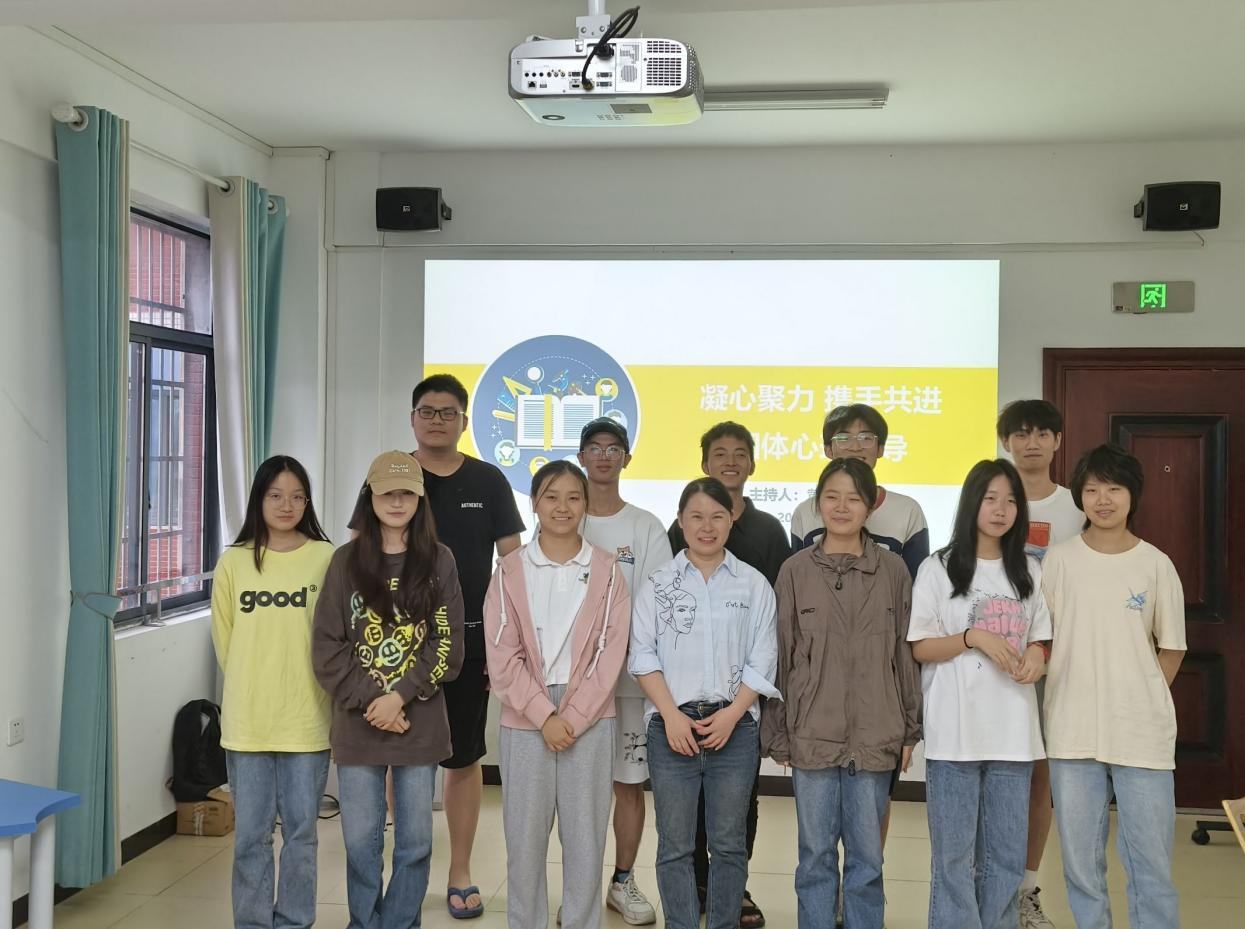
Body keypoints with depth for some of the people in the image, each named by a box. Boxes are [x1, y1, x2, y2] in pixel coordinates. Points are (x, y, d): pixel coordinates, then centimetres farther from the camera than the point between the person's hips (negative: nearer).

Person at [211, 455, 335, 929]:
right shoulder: (233, 562, 1)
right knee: (251, 834, 9)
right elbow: (224, 639, 9)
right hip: (247, 720, 1)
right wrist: (248, 691, 9)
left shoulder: (326, 559, -4)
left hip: (307, 720, -1)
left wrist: (298, 689, 2)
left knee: (301, 832, 9)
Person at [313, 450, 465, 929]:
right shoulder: (346, 561, 3)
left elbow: (448, 646, -3)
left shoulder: (439, 561, 1)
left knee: (414, 841, 7)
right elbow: (327, 646, -1)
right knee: (361, 841, 7)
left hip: (420, 723, 0)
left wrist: (401, 696, -14)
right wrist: (369, 701, -11)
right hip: (357, 723, 0)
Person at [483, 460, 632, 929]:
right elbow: (503, 656, -3)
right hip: (526, 721, 0)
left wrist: (573, 718, -10)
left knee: (585, 840, 5)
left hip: (590, 722, 0)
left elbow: (610, 653, -3)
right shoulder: (511, 570, 1)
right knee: (524, 839, 5)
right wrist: (545, 717, -11)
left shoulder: (607, 570, 2)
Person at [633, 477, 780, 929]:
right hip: (672, 726, 0)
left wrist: (731, 714, -10)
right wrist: (671, 715, -10)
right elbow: (643, 655, 0)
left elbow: (762, 660, 2)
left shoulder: (754, 584, 5)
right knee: (675, 845, 5)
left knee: (729, 843, 8)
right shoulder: (656, 583, 4)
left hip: (734, 726, 0)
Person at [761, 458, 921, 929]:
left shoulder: (893, 569, 2)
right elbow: (780, 655, 3)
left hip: (874, 736, 0)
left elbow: (905, 652, 6)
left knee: (867, 855, 9)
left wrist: (910, 728, 6)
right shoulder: (795, 570, 1)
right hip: (811, 735, 0)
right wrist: (777, 733, 2)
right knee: (816, 853, 8)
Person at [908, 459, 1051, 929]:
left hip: (1013, 731, 4)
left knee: (1006, 855, 9)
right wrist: (973, 637, -17)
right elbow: (921, 647, -2)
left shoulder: (1029, 571, 11)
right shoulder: (938, 569, 0)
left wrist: (1037, 655, -7)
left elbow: (1043, 639, 16)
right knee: (954, 854, 1)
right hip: (954, 731, -3)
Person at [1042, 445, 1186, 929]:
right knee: (1080, 860, 9)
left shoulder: (1156, 564, 0)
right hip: (1073, 732, 1)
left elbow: (1171, 648, 7)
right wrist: (1071, 702, -1)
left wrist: (1141, 703, 1)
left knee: (1151, 861, 3)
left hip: (1143, 734, -1)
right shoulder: (1059, 560, 1)